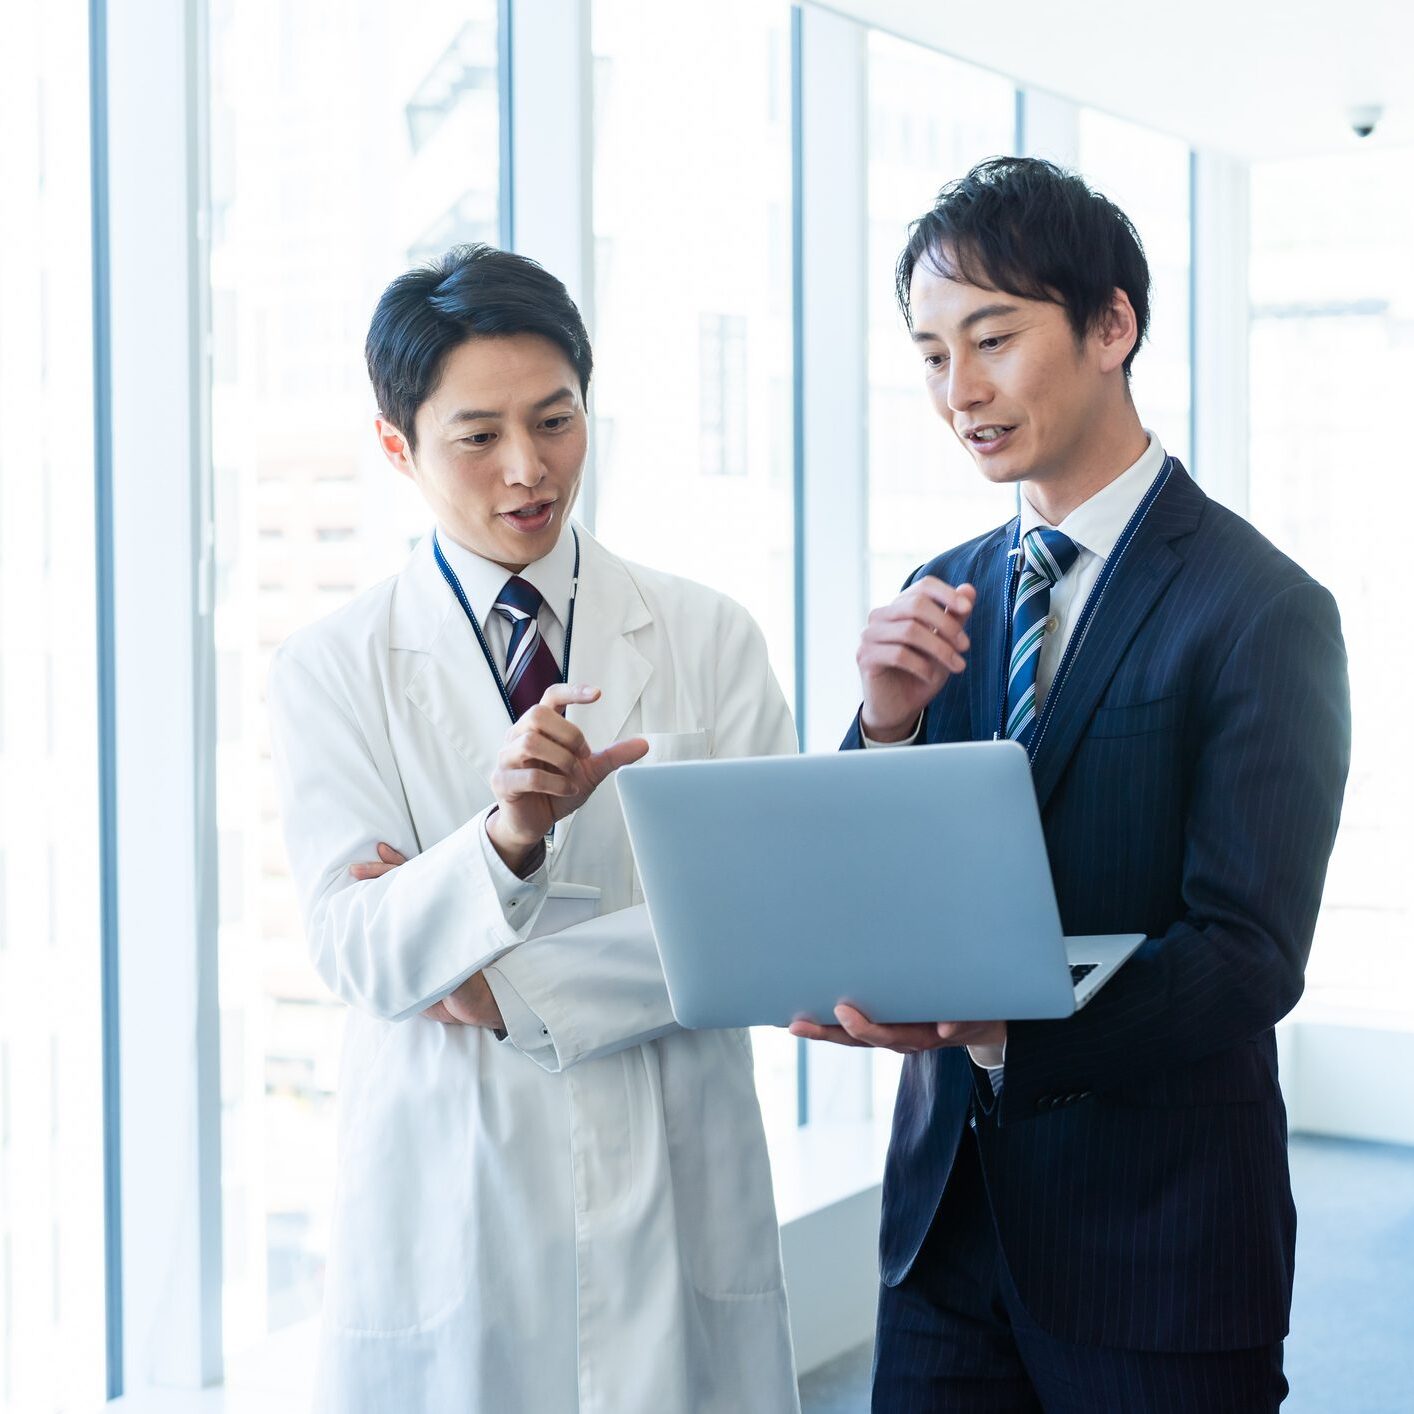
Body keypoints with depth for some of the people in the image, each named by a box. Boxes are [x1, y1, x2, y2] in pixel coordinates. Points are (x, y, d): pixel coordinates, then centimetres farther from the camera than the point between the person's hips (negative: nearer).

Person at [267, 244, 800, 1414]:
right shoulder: (332, 671, 1)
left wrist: (504, 987, -10)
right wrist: (507, 838, -28)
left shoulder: (710, 638, 3)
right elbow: (358, 952, -10)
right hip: (450, 1215, -1)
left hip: (675, 1201, 1)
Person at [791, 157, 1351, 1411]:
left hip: (1157, 1237, -5)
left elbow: (1250, 955, -18)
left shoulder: (1261, 610, -13)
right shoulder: (942, 598, 6)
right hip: (948, 1207, 5)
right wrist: (889, 724, -14)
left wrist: (996, 1025, -31)